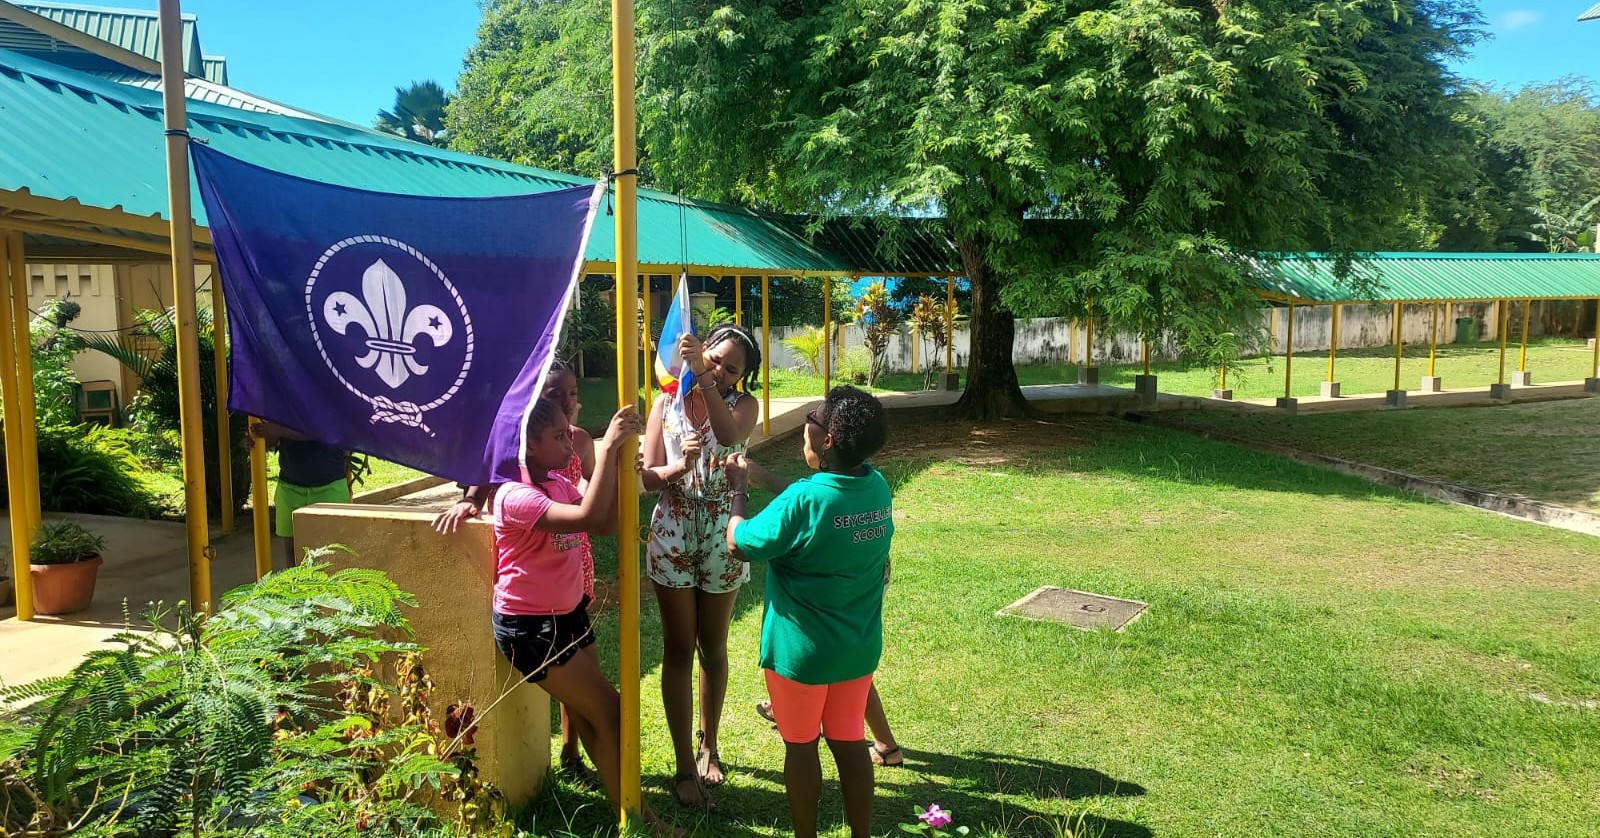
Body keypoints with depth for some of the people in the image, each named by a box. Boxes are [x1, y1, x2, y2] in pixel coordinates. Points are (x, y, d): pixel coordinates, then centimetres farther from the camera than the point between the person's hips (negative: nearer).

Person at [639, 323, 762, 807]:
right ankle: (684, 765, 15)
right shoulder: (667, 403, -1)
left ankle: (708, 747, 33)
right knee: (678, 649, 5)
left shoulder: (743, 405, -3)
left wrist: (704, 377, -36)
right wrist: (679, 466, -26)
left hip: (721, 536, 0)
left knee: (713, 647, 13)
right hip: (672, 534, 0)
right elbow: (648, 477, -5)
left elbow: (729, 435, -28)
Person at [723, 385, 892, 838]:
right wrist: (759, 479, 12)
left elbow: (738, 544, -16)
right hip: (859, 646, 6)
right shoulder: (879, 487, -6)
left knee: (800, 744, 14)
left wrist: (739, 488, -1)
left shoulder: (804, 499, -26)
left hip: (801, 648, -5)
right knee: (849, 742, 18)